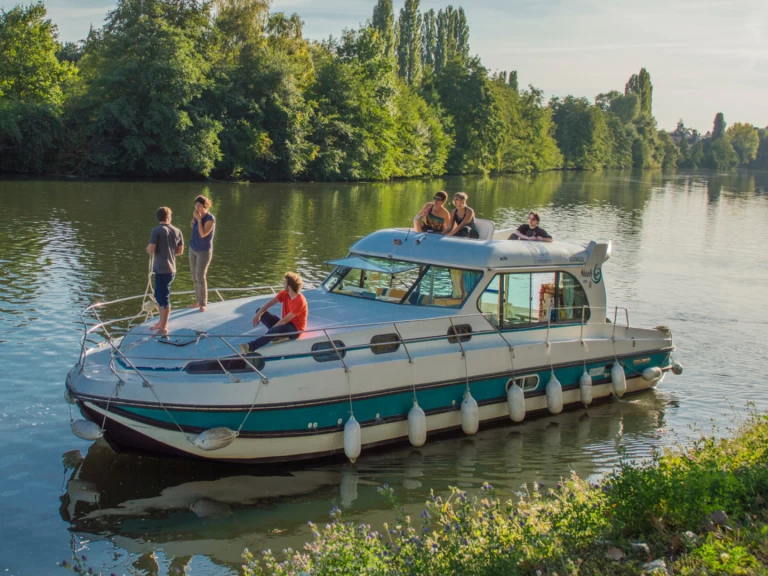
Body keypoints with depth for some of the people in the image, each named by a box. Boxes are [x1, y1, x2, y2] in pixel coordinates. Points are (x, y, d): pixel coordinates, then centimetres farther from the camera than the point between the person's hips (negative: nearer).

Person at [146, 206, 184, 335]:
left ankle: (163, 327, 4)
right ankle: (161, 322, 30)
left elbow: (150, 250, -16)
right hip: (171, 269, 7)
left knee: (163, 298, -1)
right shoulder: (177, 231, 6)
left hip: (162, 269, -7)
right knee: (160, 296, 20)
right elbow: (180, 251, 12)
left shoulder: (157, 230, -12)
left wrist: (148, 247, 7)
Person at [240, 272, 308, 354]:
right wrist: (258, 315, -20)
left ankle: (250, 346, -52)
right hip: (285, 323, 9)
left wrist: (271, 329, -22)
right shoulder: (284, 293, -2)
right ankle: (278, 334, -16)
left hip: (295, 330, -9)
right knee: (259, 310, -2)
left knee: (276, 329, -43)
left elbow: (285, 320, -25)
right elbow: (269, 303, -4)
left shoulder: (300, 301, -24)